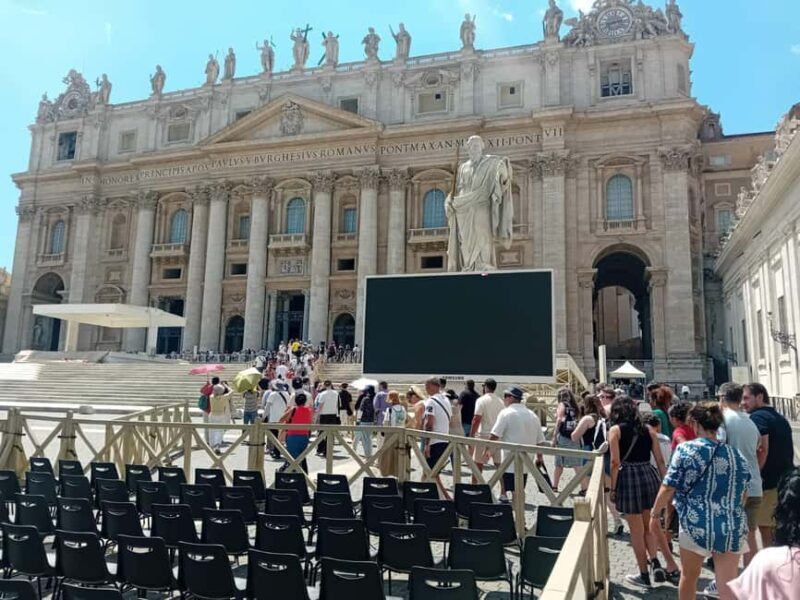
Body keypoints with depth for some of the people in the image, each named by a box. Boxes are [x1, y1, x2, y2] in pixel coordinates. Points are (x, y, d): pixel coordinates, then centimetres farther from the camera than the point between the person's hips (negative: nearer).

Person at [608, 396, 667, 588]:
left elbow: (615, 462, -9)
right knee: (650, 527, 20)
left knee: (637, 531, 8)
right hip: (649, 475, 5)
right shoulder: (647, 430, 11)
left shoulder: (615, 430, -1)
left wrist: (612, 488, -3)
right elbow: (660, 461, 9)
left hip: (629, 477, -4)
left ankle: (644, 576, 18)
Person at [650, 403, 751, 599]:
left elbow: (668, 488, -9)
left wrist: (655, 512, 5)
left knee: (689, 576, 18)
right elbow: (743, 494, 17)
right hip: (732, 528, 3)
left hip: (696, 525, -3)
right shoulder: (736, 455, 6)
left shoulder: (686, 449, -7)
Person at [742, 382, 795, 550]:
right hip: (786, 481, 9)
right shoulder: (780, 417, 16)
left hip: (769, 483, -9)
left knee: (766, 529, -2)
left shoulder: (758, 417, -12)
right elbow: (786, 451, 21)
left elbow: (763, 450, -22)